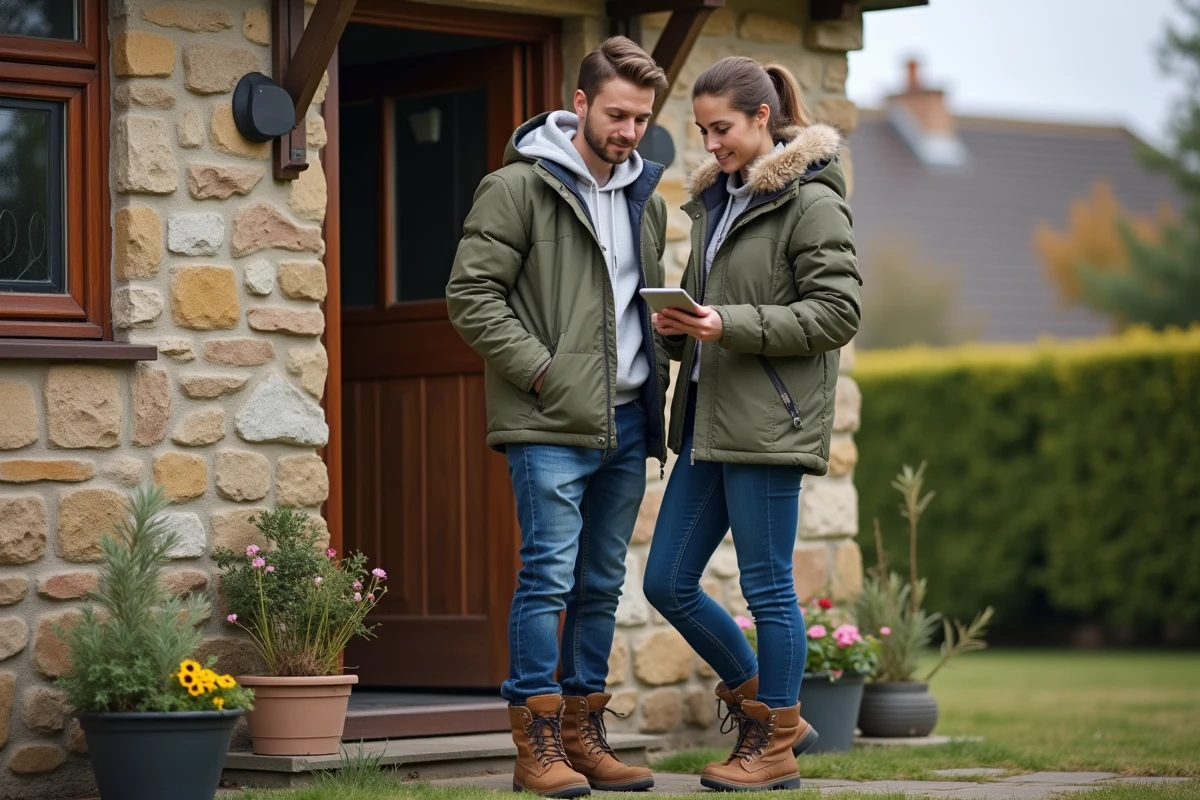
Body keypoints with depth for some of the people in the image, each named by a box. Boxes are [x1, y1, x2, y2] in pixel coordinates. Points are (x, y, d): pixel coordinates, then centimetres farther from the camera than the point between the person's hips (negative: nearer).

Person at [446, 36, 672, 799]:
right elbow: (471, 293, -11)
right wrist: (543, 372, -15)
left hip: (627, 420, 7)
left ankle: (585, 736, 16)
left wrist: (657, 375, 10)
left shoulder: (647, 200, 15)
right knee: (549, 577, -8)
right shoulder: (520, 186, -7)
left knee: (602, 585, 10)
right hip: (550, 423, -7)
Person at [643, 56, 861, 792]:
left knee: (768, 586, -2)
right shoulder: (716, 199, 16)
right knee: (667, 582, 9)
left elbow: (838, 312, -13)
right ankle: (769, 712, 23)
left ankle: (775, 750, 11)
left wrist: (731, 325, -19)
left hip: (770, 420, -9)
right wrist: (679, 326, 1)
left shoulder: (810, 201, -8)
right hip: (708, 420, 9)